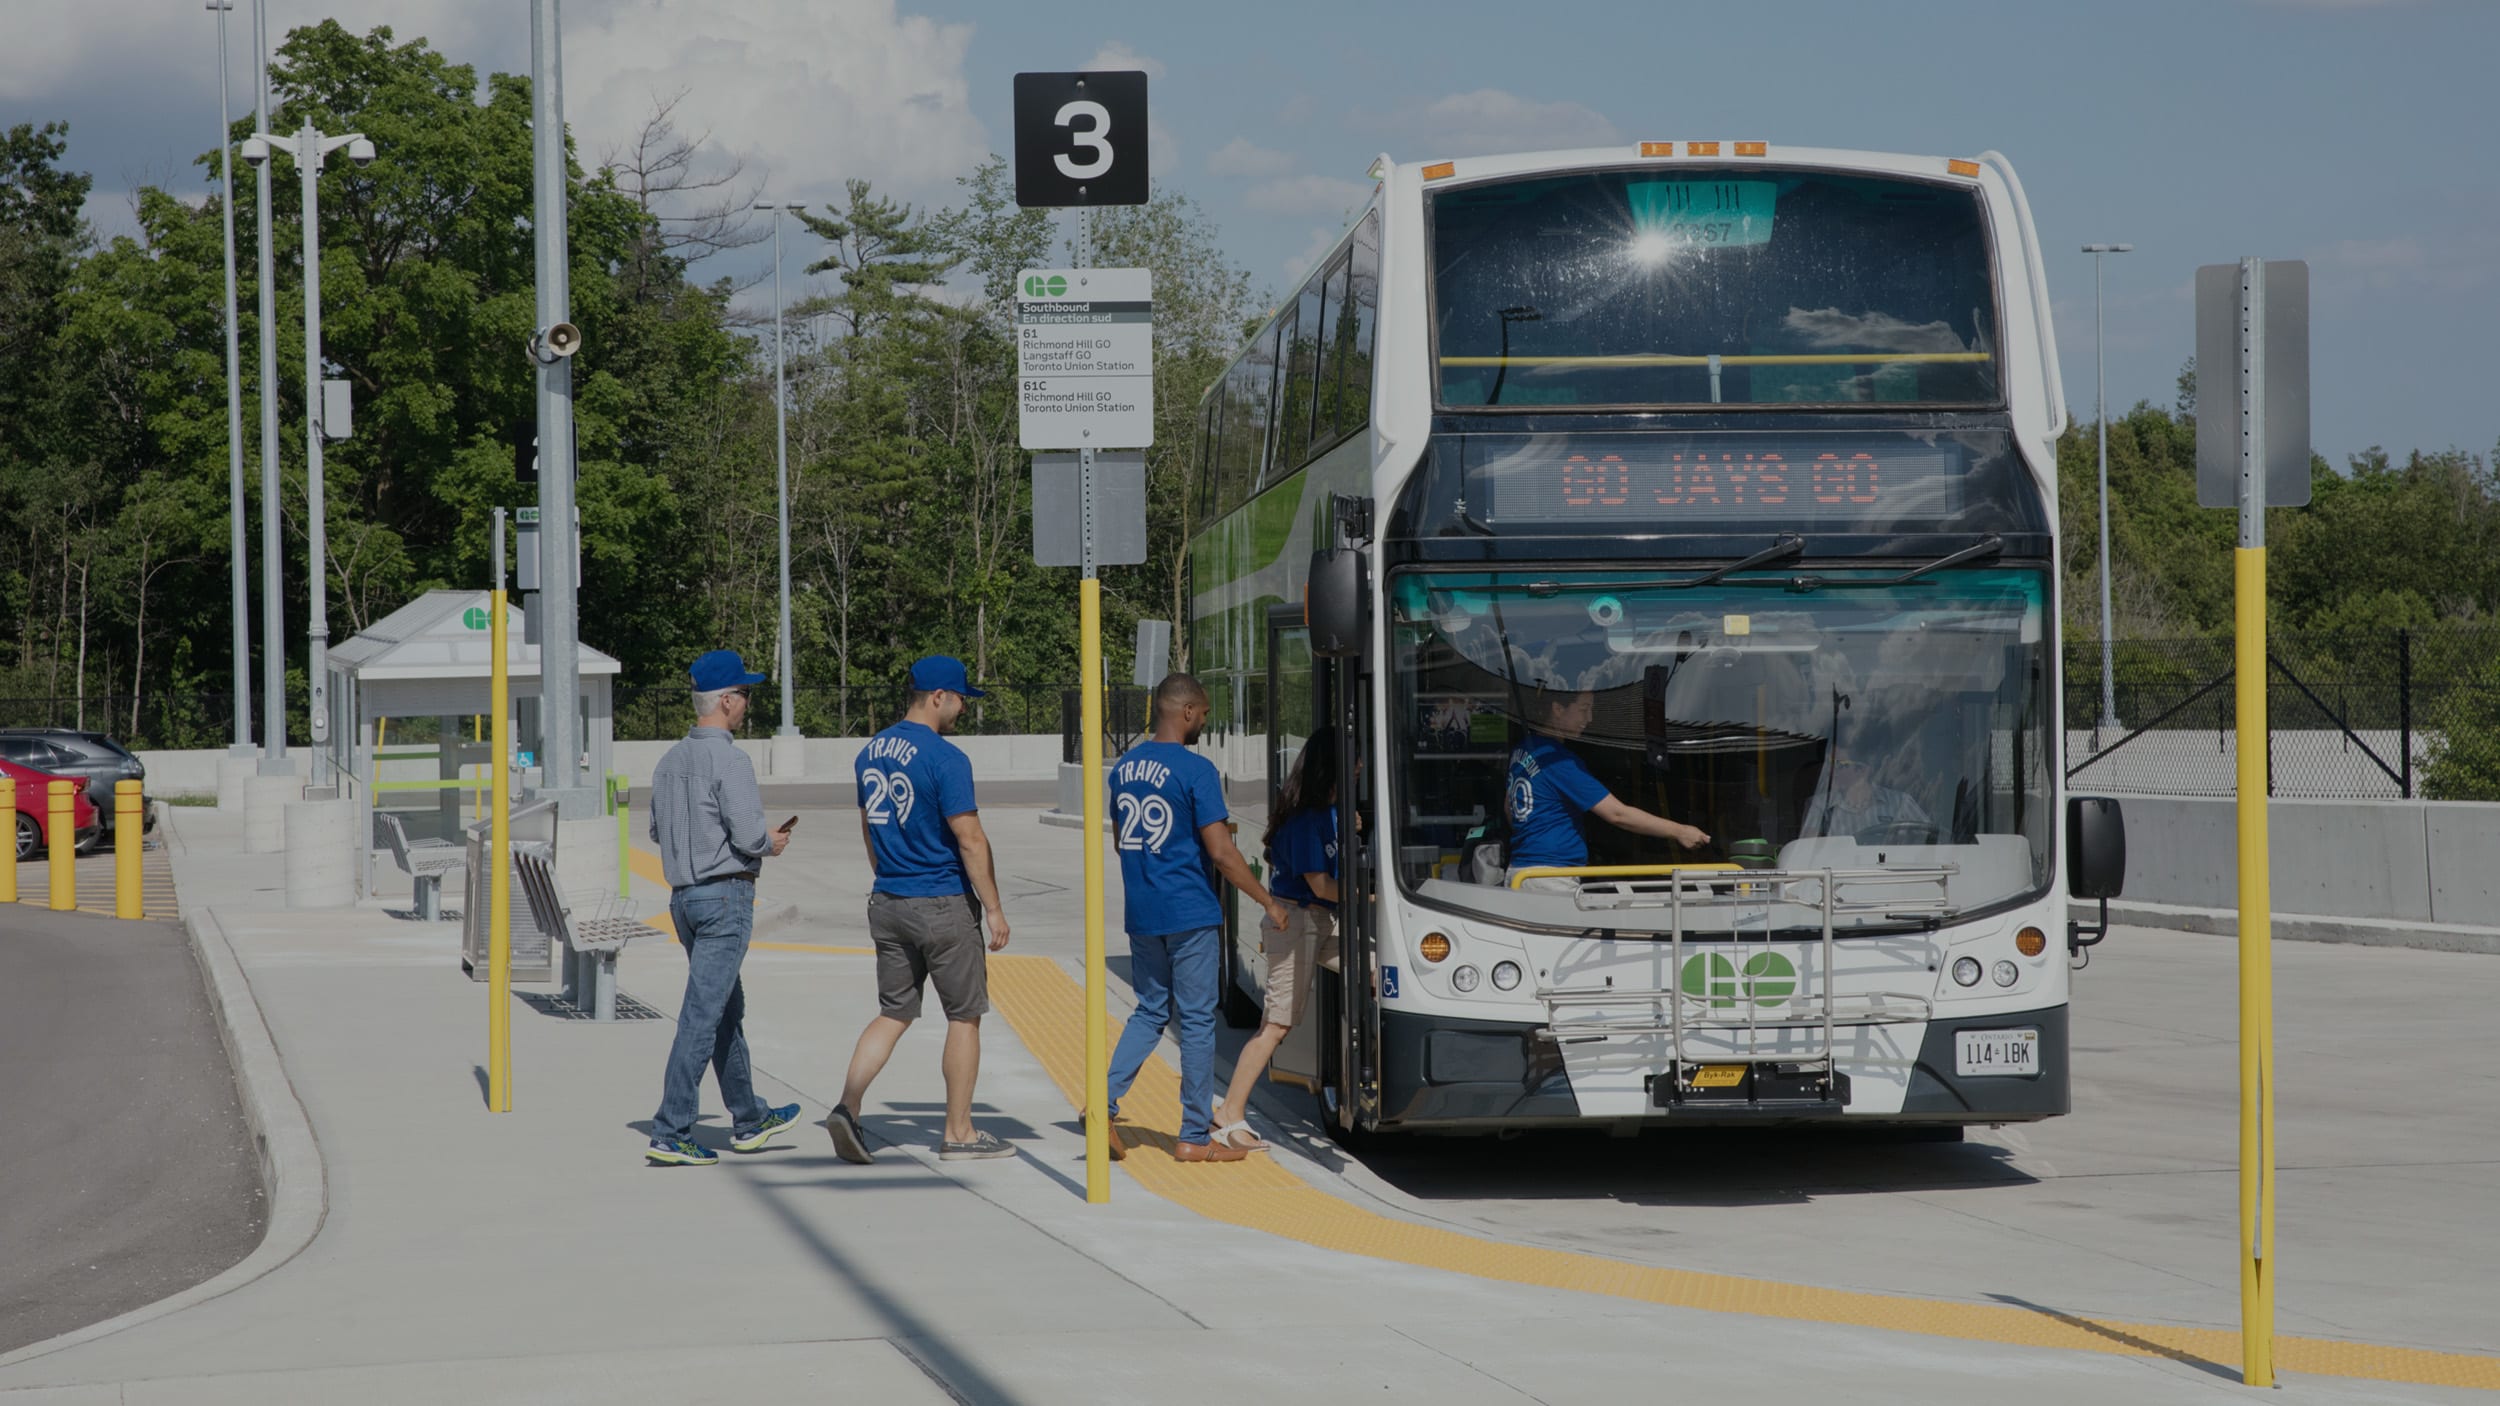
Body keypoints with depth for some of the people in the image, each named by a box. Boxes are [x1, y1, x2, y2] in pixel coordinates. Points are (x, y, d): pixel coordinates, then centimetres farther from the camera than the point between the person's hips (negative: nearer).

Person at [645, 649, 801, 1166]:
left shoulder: (669, 761, 9)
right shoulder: (729, 762, -16)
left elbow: (658, 830, 18)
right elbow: (748, 836, -20)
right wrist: (772, 843, 1)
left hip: (683, 897, 9)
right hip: (726, 895, -9)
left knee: (728, 1010, 19)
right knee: (702, 1016, -8)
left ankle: (749, 1120, 29)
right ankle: (669, 1134, -10)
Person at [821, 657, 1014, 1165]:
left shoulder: (871, 753, 8)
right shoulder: (945, 759, -17)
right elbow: (970, 840, -17)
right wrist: (994, 909, -12)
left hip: (888, 906, 7)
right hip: (944, 904, -7)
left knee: (894, 1013, 12)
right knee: (964, 1016, 6)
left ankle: (848, 1107, -5)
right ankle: (958, 1133, 11)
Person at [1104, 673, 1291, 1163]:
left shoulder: (1124, 767, 8)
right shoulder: (1195, 770, -14)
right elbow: (1221, 852, -15)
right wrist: (1269, 902, -6)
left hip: (1141, 914, 6)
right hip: (1191, 913, -6)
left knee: (1150, 1012, 16)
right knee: (1196, 1019, 2)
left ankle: (1105, 1101, 0)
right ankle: (1195, 1136, 7)